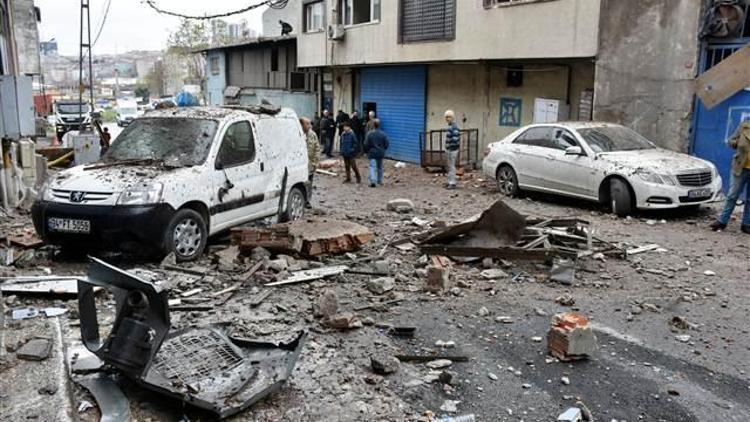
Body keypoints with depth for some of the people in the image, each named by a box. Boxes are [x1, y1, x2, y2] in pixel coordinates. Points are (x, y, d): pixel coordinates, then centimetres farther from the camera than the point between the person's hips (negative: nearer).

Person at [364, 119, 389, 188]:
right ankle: (380, 181, 28)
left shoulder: (370, 134, -11)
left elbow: (366, 144, -7)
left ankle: (373, 181, -23)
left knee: (372, 167, -6)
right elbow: (386, 144, 0)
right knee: (380, 167, 18)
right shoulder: (383, 134, -5)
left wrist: (366, 151, 10)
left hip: (372, 153, -3)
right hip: (380, 153, 3)